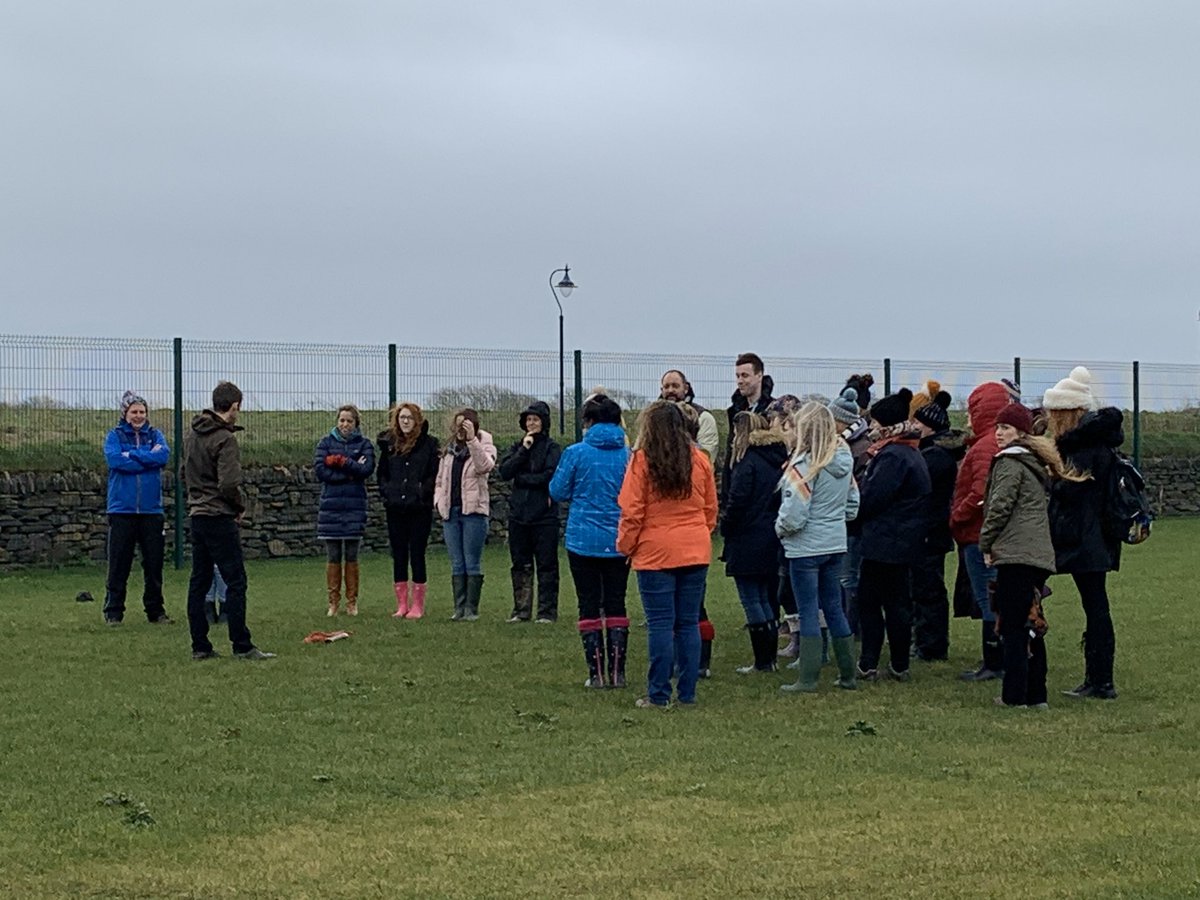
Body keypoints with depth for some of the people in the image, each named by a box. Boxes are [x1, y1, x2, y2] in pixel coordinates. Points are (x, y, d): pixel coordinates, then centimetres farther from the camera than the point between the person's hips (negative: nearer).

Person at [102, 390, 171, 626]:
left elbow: (163, 455, -9)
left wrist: (132, 454, -12)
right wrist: (148, 459, -9)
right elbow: (114, 459, -14)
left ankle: (156, 611, 15)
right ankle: (113, 612, 5)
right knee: (118, 564, -1)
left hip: (151, 510, 2)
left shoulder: (155, 435, 11)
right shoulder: (115, 436, 4)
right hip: (122, 509, -2)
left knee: (154, 563, 6)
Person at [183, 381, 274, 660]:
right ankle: (242, 646, -6)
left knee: (199, 582, 9)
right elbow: (229, 484, -21)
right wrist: (241, 506, -5)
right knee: (235, 582, -5)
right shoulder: (225, 439, -16)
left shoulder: (191, 433, 11)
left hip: (196, 514, 9)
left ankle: (199, 646, 11)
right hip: (219, 517, -9)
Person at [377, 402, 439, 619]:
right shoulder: (389, 443, 9)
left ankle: (418, 605, 4)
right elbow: (382, 472, 16)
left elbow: (434, 474, -2)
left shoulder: (428, 443, -1)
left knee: (417, 555, -1)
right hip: (395, 508, 4)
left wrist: (423, 492, -13)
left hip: (419, 509, -4)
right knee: (398, 556, 6)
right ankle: (402, 605, 12)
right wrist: (385, 491, 2)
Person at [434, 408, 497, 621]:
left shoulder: (484, 446, 0)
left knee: (472, 563, -4)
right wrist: (439, 500, 6)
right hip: (450, 512, 5)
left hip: (473, 511, -5)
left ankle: (472, 609, -1)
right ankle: (459, 608, 9)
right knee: (457, 564, 7)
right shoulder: (449, 450, 17)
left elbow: (485, 466, -22)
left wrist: (472, 439, -27)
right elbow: (440, 479, 23)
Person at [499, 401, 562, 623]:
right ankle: (521, 610, 15)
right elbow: (504, 471, -1)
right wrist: (524, 450, -8)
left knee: (546, 564, 0)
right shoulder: (517, 447, 14)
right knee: (521, 565, 9)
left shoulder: (552, 448, -2)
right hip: (518, 513, 5)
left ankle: (547, 611, 4)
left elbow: (549, 476, -14)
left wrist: (521, 478, -6)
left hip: (544, 515, -5)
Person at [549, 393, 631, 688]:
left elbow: (558, 492, -1)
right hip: (619, 542, 2)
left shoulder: (576, 453, -8)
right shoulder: (628, 454, -2)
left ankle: (596, 673, 3)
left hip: (583, 541, -2)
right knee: (616, 604, 9)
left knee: (589, 605, 5)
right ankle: (617, 672, 6)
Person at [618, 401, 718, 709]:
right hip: (695, 552, 4)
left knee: (660, 624, 0)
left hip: (655, 553, -4)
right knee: (689, 623, 9)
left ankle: (658, 695, 1)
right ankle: (687, 693, 11)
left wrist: (626, 545, 4)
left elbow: (632, 511, -8)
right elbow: (711, 508, 10)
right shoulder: (699, 459, 4)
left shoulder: (642, 460, -8)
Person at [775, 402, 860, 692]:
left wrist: (780, 528, -1)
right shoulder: (844, 461, 3)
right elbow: (853, 504, 12)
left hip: (806, 547, -7)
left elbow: (794, 515, -20)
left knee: (808, 613, -1)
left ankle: (808, 679, 2)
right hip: (836, 545, 7)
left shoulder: (804, 466, -20)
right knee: (834, 608, 15)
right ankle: (848, 675, 19)